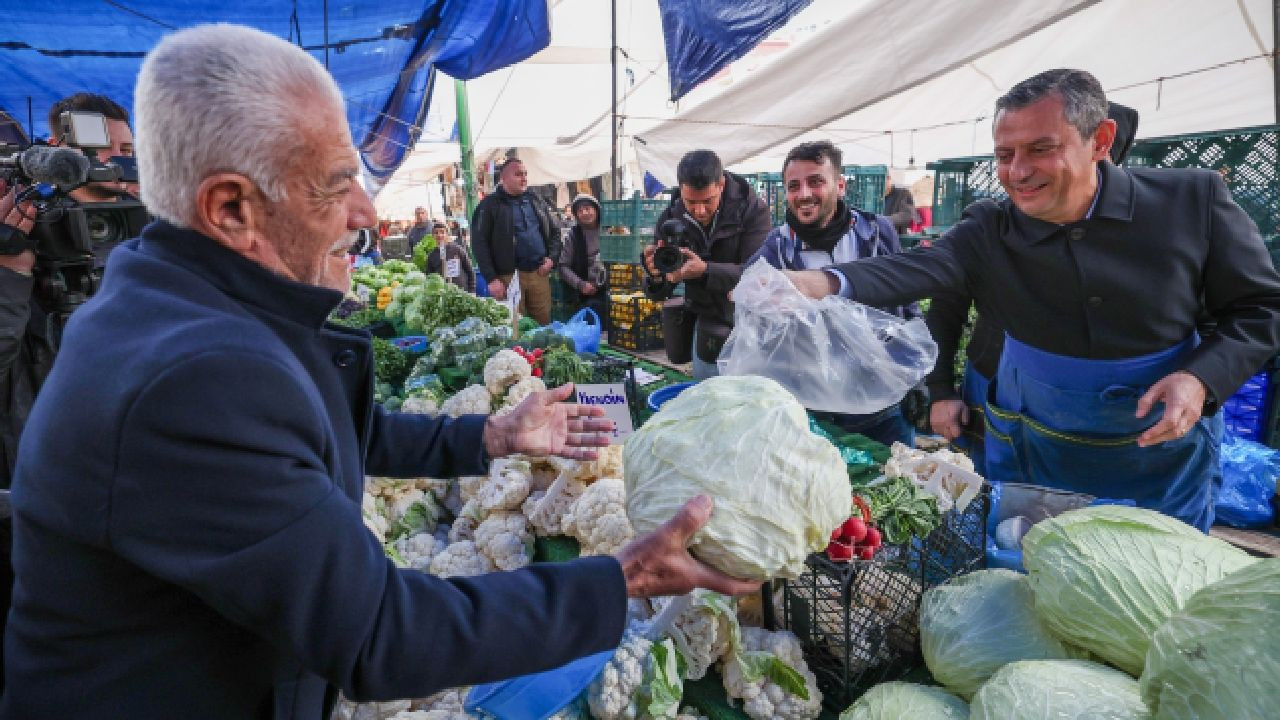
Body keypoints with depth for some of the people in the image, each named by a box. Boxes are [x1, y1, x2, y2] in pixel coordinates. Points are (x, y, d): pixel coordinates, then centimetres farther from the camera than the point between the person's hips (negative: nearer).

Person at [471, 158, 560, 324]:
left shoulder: (536, 201, 15)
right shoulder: (490, 205, -1)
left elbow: (555, 231, 22)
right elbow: (479, 243, -6)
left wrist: (551, 257, 5)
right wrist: (492, 279, -12)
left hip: (539, 274, 4)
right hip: (509, 277, -4)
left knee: (544, 324, 7)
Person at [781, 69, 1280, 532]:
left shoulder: (1191, 201, -13)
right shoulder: (988, 231, -13)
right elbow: (916, 269, -31)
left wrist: (1201, 379, -22)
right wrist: (824, 282, -50)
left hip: (1161, 448, 0)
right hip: (1031, 449, 1)